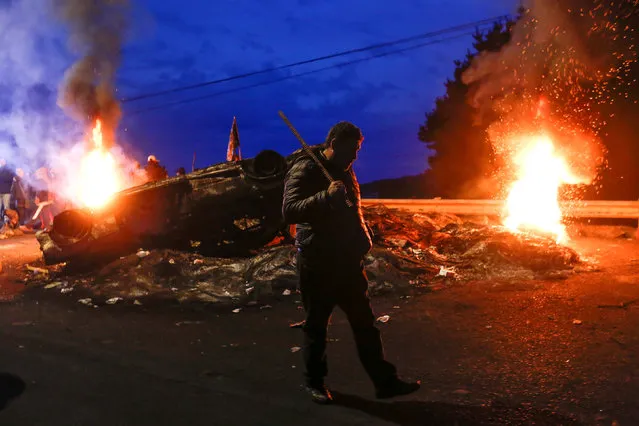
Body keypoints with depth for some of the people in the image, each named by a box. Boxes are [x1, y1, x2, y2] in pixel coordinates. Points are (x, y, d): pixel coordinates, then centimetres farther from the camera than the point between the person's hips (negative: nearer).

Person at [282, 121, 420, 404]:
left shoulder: (344, 171, 12)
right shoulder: (304, 170, -12)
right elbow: (289, 211, -26)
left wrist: (362, 238, 15)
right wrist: (326, 196, -36)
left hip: (348, 261, 7)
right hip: (317, 264, -7)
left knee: (364, 322, 9)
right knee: (316, 325, 8)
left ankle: (384, 381, 16)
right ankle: (314, 381, 25)